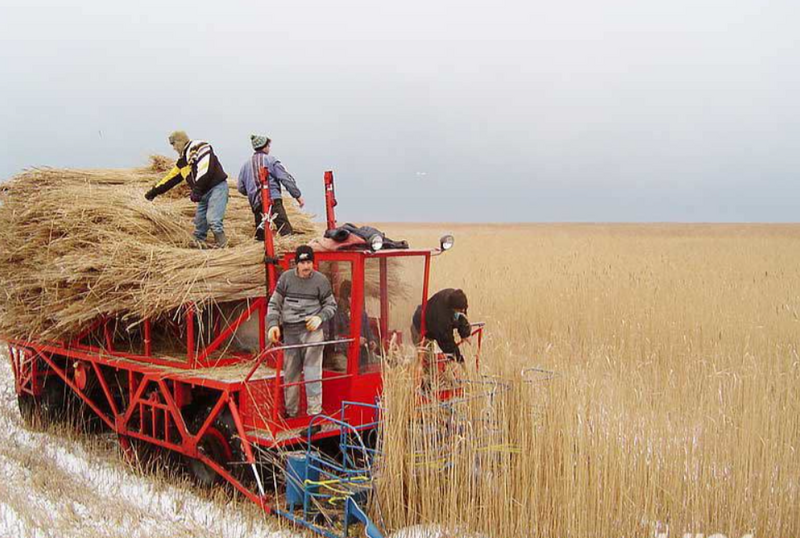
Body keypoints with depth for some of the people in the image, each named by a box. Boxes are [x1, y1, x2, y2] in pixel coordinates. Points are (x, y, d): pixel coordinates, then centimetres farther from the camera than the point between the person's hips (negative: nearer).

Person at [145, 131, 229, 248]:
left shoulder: (200, 147, -10)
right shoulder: (183, 161, 17)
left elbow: (205, 169, -23)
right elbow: (171, 177, 27)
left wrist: (197, 190, -26)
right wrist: (154, 191, 30)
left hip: (217, 187, -9)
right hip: (204, 193, 9)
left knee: (213, 219, -22)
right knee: (199, 222, 7)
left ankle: (222, 244, -22)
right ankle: (199, 243, 16)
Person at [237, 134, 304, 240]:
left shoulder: (245, 165, 18)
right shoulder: (270, 160, 4)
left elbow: (241, 188, 17)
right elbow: (286, 179, -2)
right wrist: (298, 195, 0)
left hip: (256, 204, 5)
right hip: (273, 199, -5)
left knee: (260, 235, 11)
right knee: (286, 231, -14)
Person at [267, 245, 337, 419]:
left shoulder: (321, 280, 1)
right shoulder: (286, 277, 5)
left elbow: (331, 305, 11)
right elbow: (274, 303, 11)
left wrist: (320, 317, -7)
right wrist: (273, 324, -1)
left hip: (312, 330, -3)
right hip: (290, 331, 3)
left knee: (312, 372, -10)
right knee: (290, 373, 10)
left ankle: (314, 413, -5)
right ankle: (290, 412, 23)